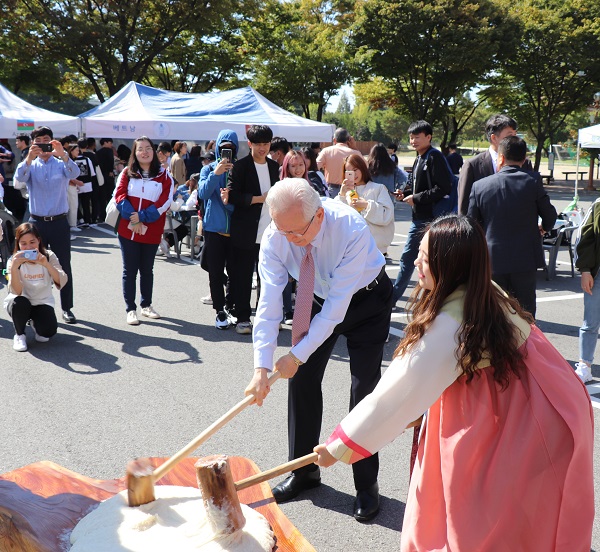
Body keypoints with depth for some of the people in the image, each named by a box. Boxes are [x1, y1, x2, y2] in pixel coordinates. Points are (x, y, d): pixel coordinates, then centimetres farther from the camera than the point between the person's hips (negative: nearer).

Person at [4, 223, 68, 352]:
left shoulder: (49, 256, -12)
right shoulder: (14, 261, -14)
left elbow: (62, 281, -27)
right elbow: (16, 292, -27)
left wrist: (46, 264, -41)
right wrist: (14, 268, -41)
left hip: (42, 302, 1)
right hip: (21, 303, 0)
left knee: (49, 331, -24)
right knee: (20, 302, -35)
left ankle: (35, 323, 15)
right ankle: (19, 334, -5)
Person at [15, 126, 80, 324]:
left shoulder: (61, 164, 4)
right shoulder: (31, 165, 5)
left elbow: (74, 174, -18)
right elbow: (19, 177, -16)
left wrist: (62, 154, -36)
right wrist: (29, 157, -35)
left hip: (59, 222, -1)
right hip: (37, 222, 1)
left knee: (64, 267, 4)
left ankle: (66, 308, 12)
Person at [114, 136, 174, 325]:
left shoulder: (164, 175, 2)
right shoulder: (127, 173, 5)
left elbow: (165, 201, -8)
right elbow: (120, 196, -5)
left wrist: (142, 217, -16)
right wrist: (133, 220, -17)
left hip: (151, 231, 0)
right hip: (128, 230, 0)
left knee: (147, 269, 13)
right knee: (130, 270, 3)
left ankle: (146, 305, 27)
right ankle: (131, 309, 10)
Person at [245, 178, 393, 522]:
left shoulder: (352, 229, -37)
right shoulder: (275, 238, -26)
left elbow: (337, 305, -34)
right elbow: (269, 303, -25)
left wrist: (298, 355, -31)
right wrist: (262, 368, -31)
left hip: (365, 299, -4)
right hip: (316, 298, 4)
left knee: (364, 387, -7)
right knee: (302, 378, 1)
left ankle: (366, 485, 8)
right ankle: (304, 472, 20)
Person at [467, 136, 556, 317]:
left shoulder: (479, 186, -4)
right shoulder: (533, 183, -7)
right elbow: (550, 216, 3)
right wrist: (544, 228, 26)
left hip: (492, 260, 1)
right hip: (525, 260, -1)